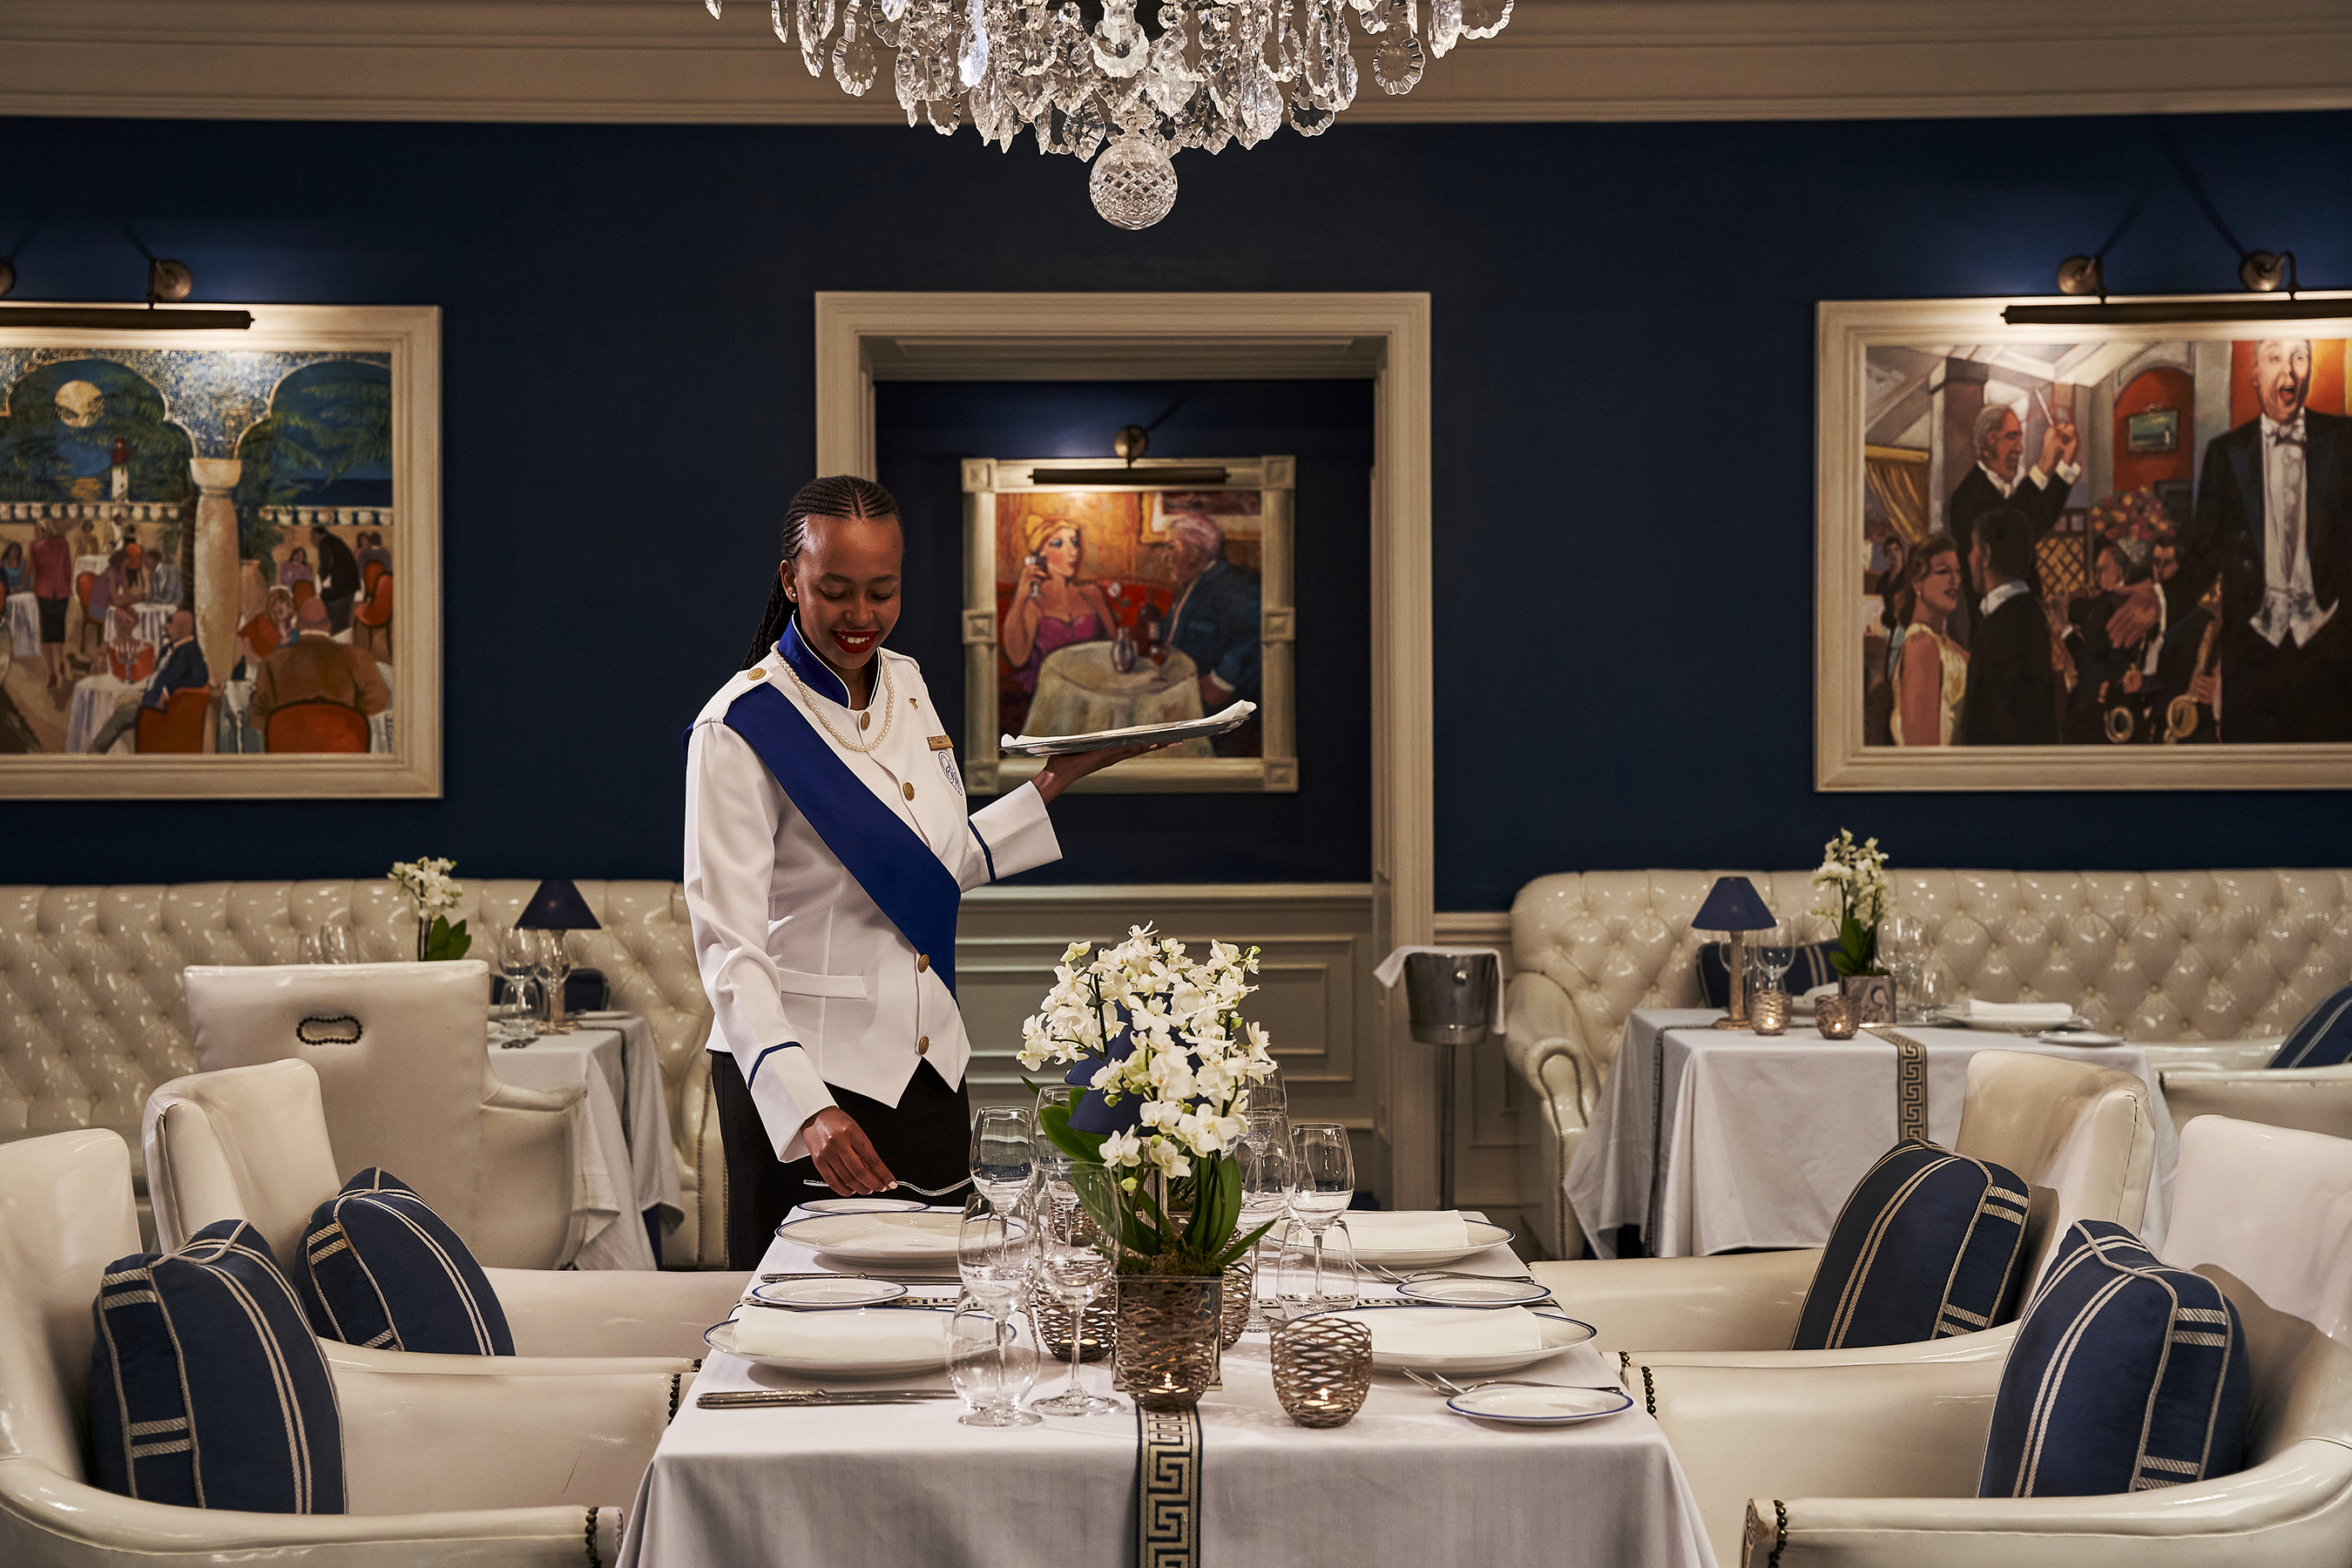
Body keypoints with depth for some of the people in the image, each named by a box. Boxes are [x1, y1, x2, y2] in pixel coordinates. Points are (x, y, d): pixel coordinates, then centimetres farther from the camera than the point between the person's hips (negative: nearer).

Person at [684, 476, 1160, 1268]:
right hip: (805, 1071, -6)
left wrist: (1058, 778, 19)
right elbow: (727, 946, -20)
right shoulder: (740, 728, -13)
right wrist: (809, 1109, -32)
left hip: (930, 1068, 6)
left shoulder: (906, 685, 9)